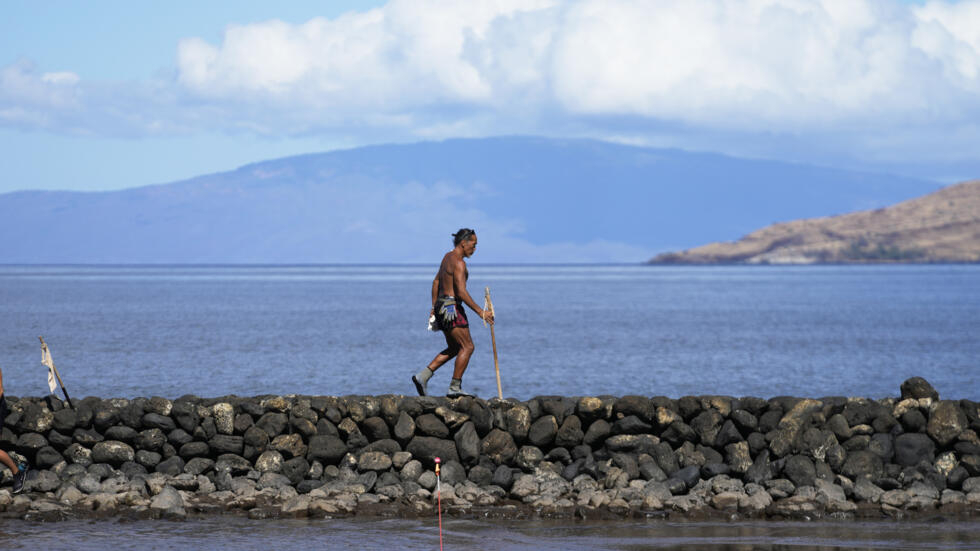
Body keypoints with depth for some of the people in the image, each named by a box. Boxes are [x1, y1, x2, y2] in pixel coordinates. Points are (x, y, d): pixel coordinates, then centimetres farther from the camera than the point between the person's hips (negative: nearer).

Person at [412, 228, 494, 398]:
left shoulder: (448, 257, 14)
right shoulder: (459, 263, -17)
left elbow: (436, 282, 23)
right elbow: (461, 292, -23)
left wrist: (434, 306, 29)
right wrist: (480, 312, -22)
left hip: (441, 306, 10)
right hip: (451, 307, -10)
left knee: (454, 349, 17)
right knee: (467, 347, -5)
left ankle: (423, 376, 8)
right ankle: (455, 388, -6)